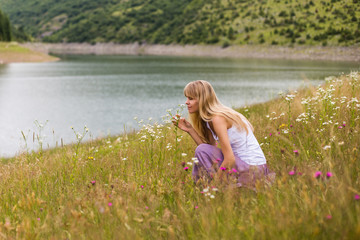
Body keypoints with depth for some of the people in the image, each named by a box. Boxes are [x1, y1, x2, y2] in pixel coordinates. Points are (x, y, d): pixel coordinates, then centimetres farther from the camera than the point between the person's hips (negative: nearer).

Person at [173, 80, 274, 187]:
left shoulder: (218, 119, -20)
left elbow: (230, 159, -23)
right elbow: (211, 147, 1)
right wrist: (190, 129, -3)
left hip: (252, 169, -10)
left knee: (201, 150, -16)